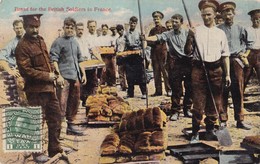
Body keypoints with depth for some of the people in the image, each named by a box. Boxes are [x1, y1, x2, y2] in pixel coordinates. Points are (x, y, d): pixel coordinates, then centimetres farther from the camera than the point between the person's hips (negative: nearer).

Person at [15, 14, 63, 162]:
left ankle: (55, 148, 28)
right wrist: (47, 76, -16)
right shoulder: (22, 46, -13)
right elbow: (26, 71, -19)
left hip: (49, 87, 8)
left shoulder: (41, 40, 13)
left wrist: (53, 74, 6)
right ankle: (37, 153, 16)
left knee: (56, 117, 14)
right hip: (36, 90, -8)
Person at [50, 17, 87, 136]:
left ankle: (71, 125, 22)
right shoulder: (58, 42, -1)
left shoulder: (75, 42, 19)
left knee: (75, 101, 11)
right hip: (64, 76, -7)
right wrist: (58, 75, -16)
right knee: (62, 103, -11)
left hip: (75, 77, 7)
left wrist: (83, 74, 16)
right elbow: (54, 60, -8)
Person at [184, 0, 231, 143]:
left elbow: (225, 55, 12)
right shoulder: (196, 31, 6)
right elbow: (187, 52, 3)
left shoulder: (220, 33, 11)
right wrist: (189, 38, -14)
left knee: (214, 103, 8)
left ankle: (210, 131, 21)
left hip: (216, 69, 2)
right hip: (199, 68, -2)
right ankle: (195, 133, 2)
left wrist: (227, 74, 6)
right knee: (198, 103, -5)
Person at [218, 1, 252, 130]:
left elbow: (247, 43, 18)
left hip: (236, 62, 2)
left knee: (238, 91, 3)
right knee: (223, 92, 1)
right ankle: (223, 120, 8)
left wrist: (244, 52, 3)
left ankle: (240, 120, 9)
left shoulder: (240, 29, 11)